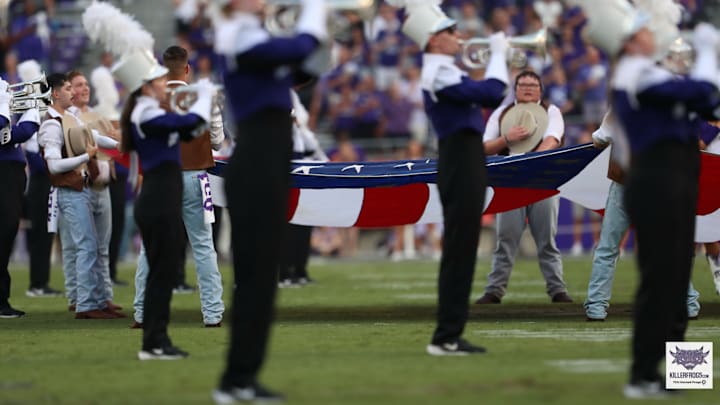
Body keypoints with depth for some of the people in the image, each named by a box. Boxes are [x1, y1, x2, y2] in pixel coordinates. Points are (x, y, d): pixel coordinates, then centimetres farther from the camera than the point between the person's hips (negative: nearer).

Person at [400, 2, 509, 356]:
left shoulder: (442, 72, 18)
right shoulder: (439, 74, -15)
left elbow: (490, 99, 21)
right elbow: (490, 92, -24)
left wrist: (499, 59, 11)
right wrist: (498, 54, -11)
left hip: (464, 166, 10)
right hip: (461, 165, -10)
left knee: (461, 253, 12)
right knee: (459, 252, -9)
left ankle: (449, 335, 15)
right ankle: (446, 337, -8)